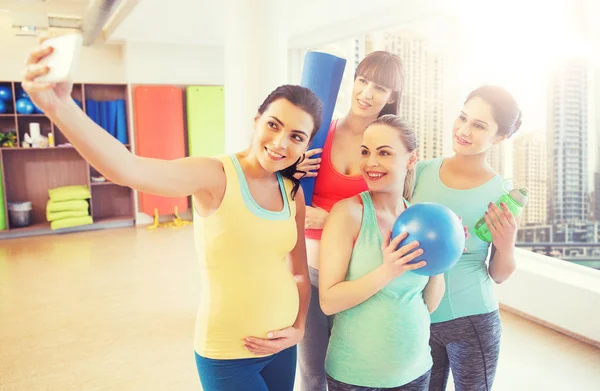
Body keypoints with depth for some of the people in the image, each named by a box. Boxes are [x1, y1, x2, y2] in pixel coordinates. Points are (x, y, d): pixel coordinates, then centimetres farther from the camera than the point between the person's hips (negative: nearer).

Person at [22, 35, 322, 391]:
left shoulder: (293, 192, -2)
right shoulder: (216, 176, -18)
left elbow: (299, 271, 8)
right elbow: (129, 170, -36)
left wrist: (298, 329, -2)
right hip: (226, 355, -5)